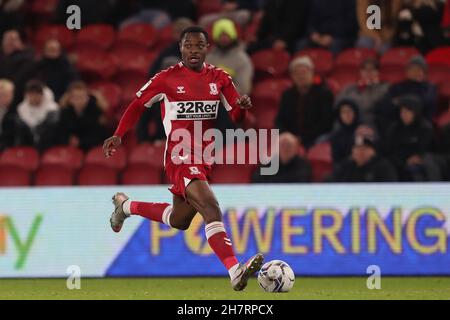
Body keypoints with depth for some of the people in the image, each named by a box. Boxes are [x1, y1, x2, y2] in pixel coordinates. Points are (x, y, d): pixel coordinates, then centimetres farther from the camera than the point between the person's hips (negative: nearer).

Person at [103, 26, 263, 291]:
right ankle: (234, 271, -35)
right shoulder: (167, 78, -6)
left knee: (179, 221, 22)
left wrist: (243, 106, -18)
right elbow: (138, 105, 6)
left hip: (204, 158, 7)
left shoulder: (219, 78, 5)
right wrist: (119, 136, -4)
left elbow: (236, 116, 6)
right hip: (179, 158, -7)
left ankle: (126, 206, 46)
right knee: (211, 207, -27)